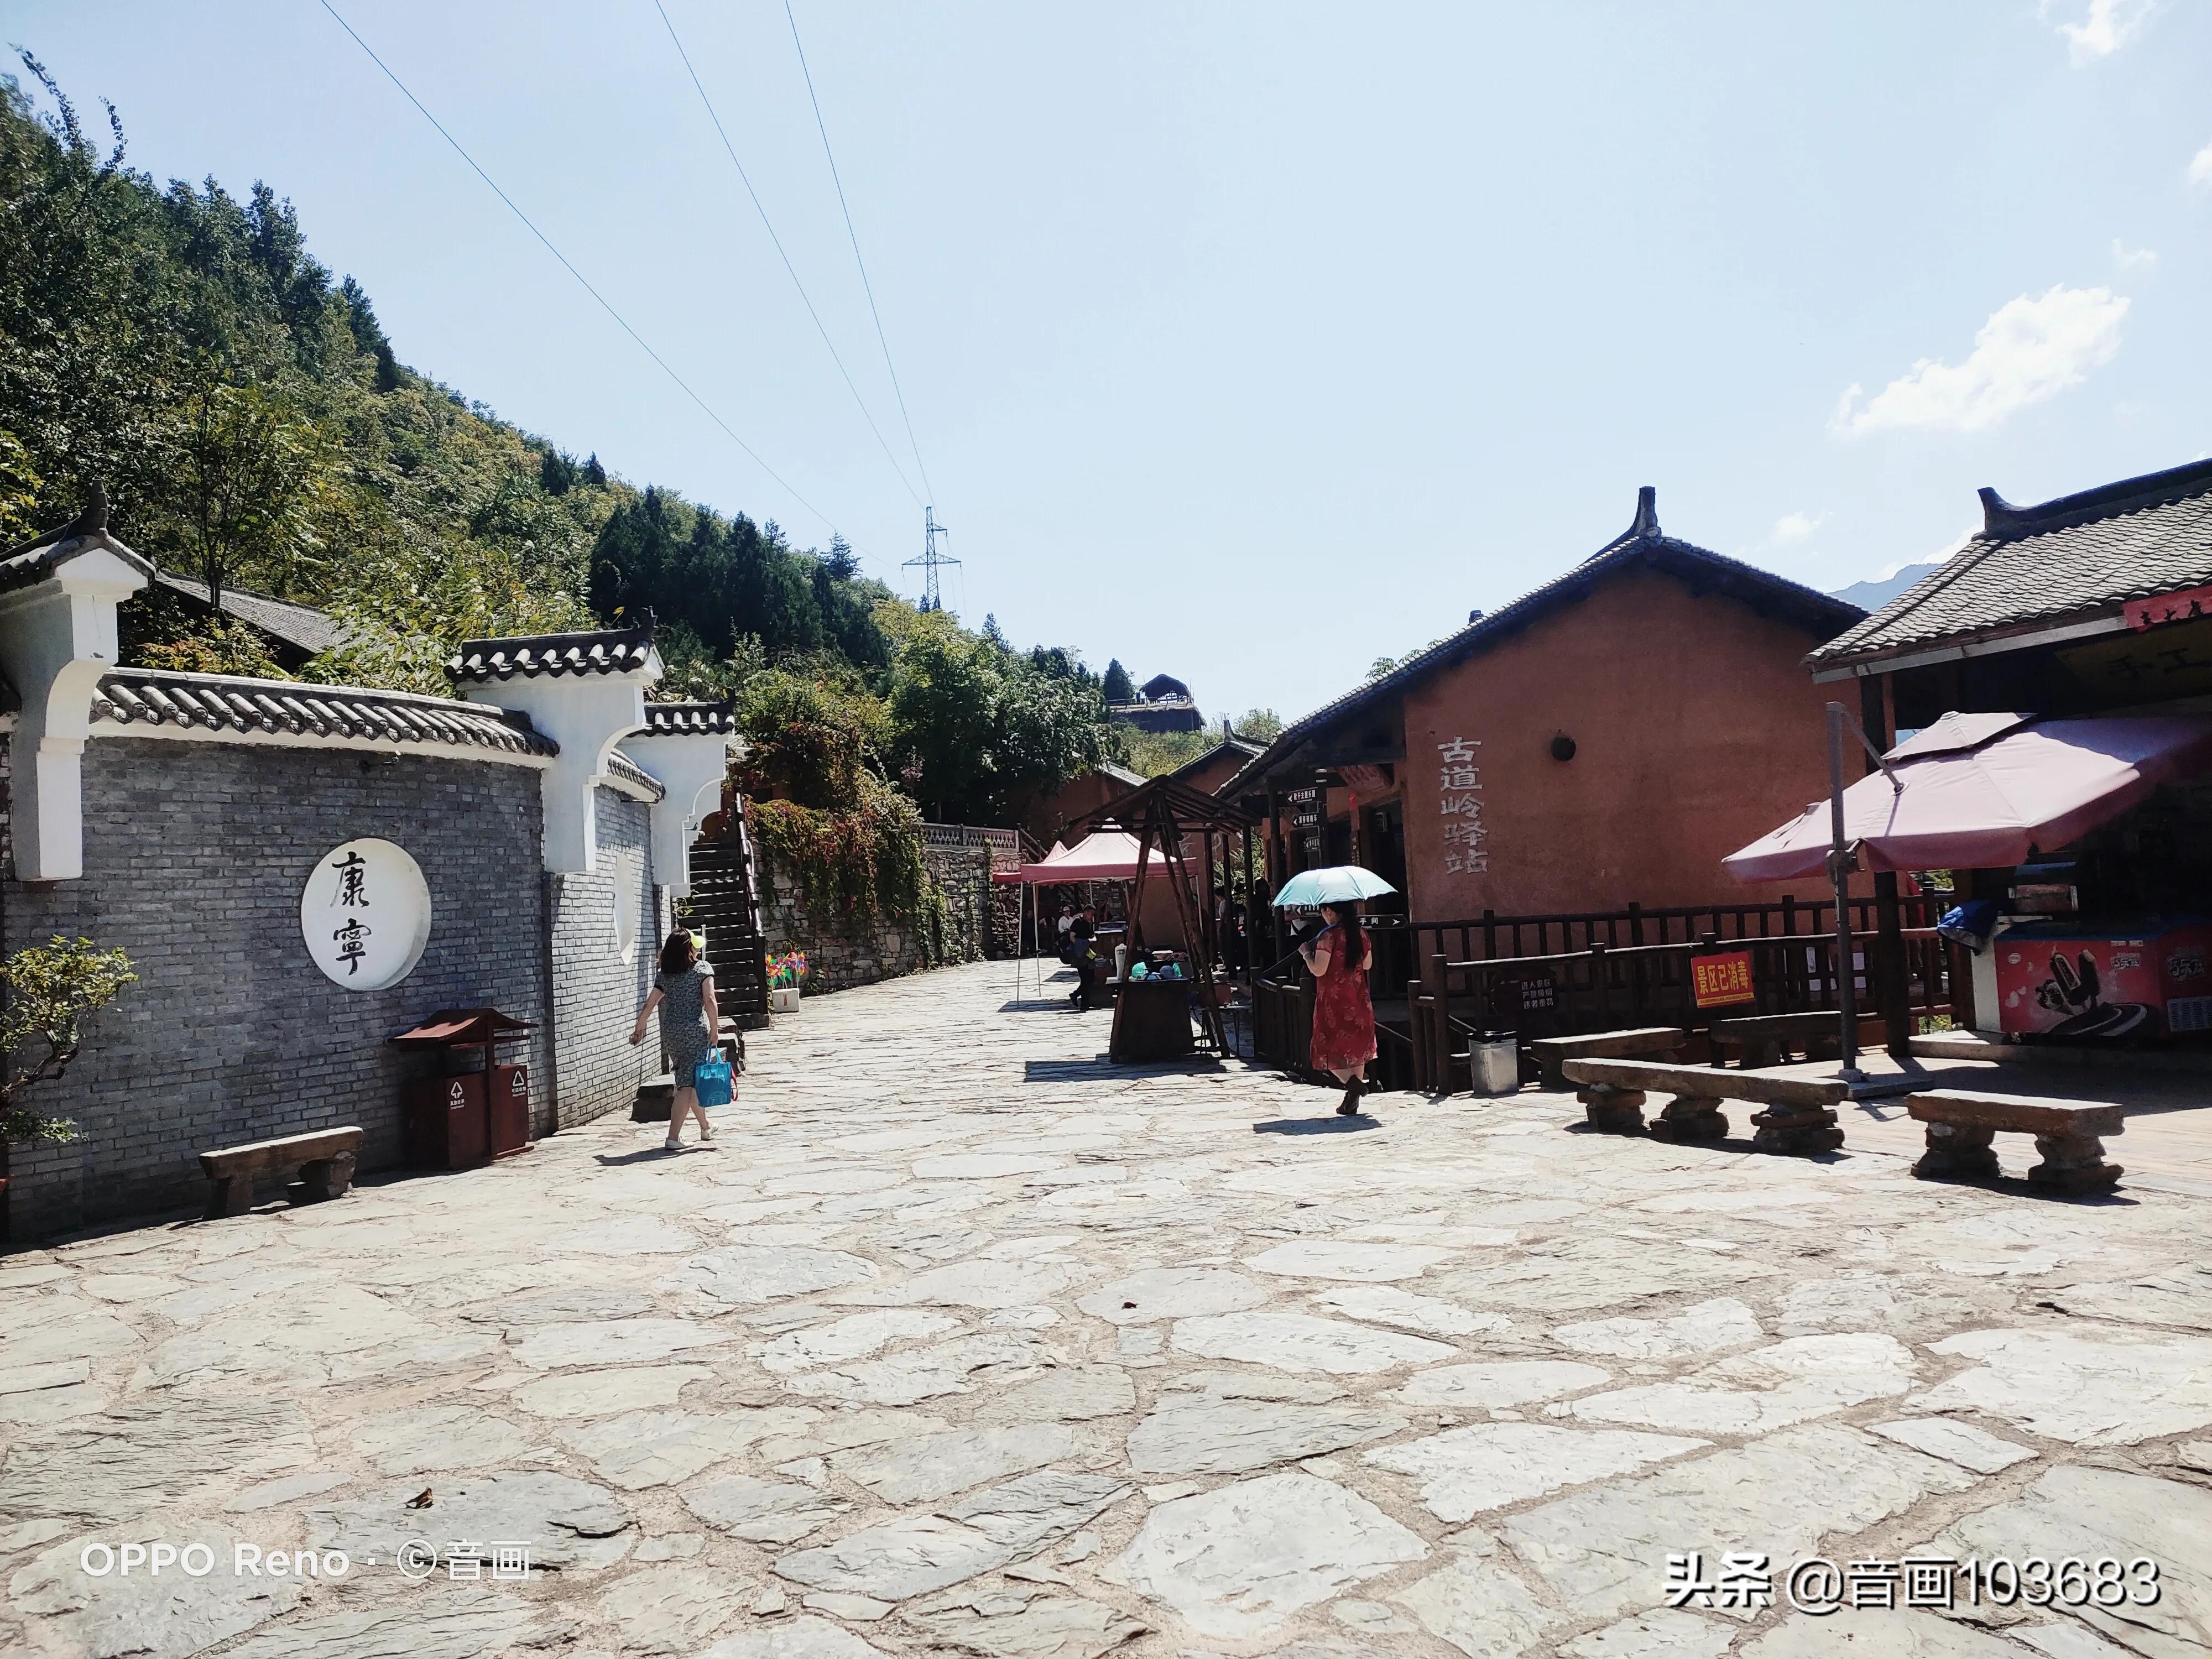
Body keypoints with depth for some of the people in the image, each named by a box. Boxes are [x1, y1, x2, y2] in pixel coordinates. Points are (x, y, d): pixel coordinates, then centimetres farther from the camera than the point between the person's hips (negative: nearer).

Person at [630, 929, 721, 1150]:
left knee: (688, 1082, 18)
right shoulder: (703, 969, -4)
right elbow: (710, 1001, -14)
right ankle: (673, 1137, -13)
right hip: (696, 1031, -5)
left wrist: (639, 1030, 13)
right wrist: (714, 1030, -10)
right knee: (689, 1084, -5)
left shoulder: (664, 974, 8)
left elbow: (649, 1005, 4)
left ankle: (706, 1128, 34)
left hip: (671, 1034, 5)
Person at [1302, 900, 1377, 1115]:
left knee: (1329, 1048, 4)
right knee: (1356, 1046, 13)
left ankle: (1352, 1082, -20)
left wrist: (1306, 953, -1)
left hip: (1333, 1001, -6)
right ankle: (1353, 1102, 15)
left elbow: (1319, 970, -18)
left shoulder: (1328, 936, -15)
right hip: (1359, 1001, 6)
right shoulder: (1360, 935, 5)